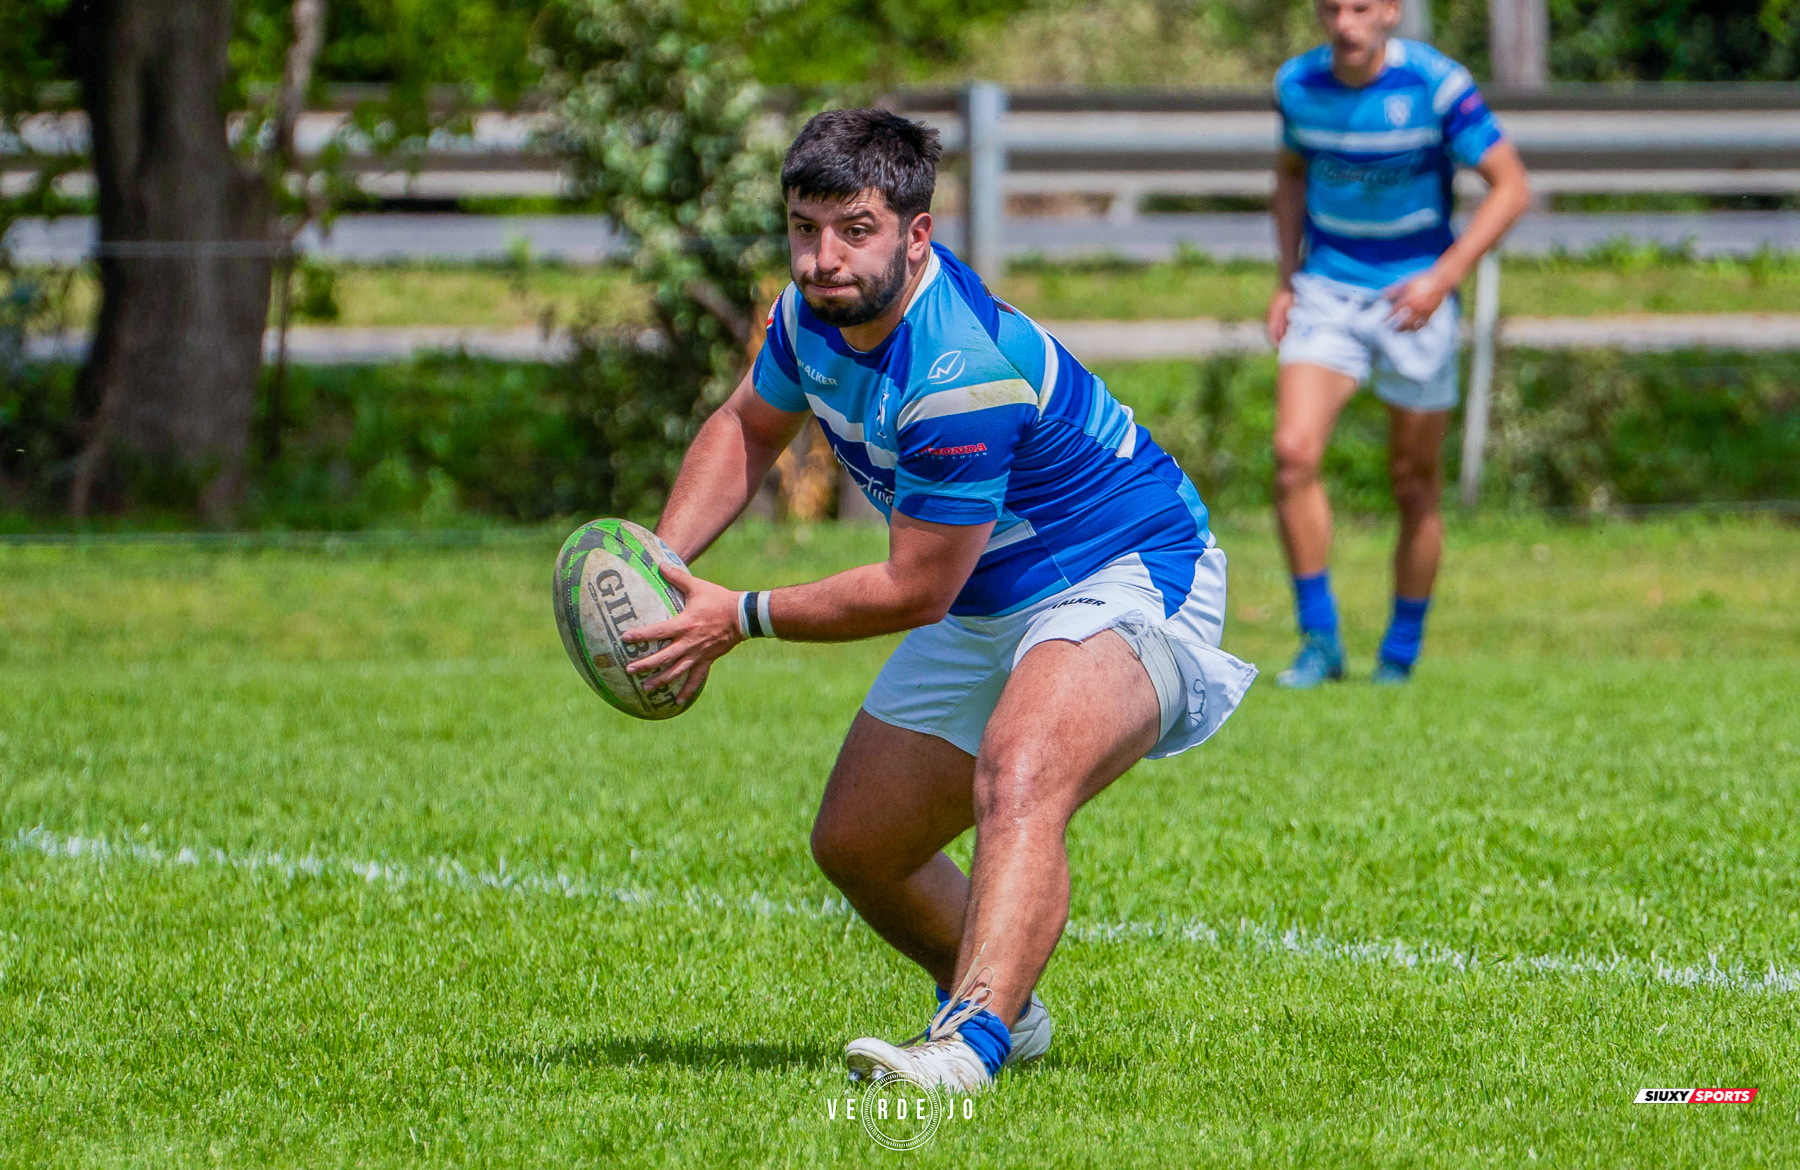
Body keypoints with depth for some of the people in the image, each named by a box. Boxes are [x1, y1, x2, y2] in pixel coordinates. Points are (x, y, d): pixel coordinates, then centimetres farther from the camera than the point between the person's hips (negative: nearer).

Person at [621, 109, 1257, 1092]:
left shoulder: (963, 373, -33)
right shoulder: (815, 311, -6)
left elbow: (913, 592, -25)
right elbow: (749, 424, 15)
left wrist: (740, 618, -16)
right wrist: (659, 562, -1)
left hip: (1128, 583, -10)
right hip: (985, 604, 10)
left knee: (1019, 778, -38)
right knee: (854, 847, 13)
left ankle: (969, 1045, -54)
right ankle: (1004, 1010, 38)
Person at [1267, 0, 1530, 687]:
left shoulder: (1437, 85, -16)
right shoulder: (1298, 85, -3)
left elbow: (1511, 186, -13)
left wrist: (1444, 277, -23)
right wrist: (1287, 280, 9)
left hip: (1413, 299, -2)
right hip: (1326, 290, 3)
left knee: (1414, 482, 4)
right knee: (1294, 451, -16)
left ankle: (1402, 652, 22)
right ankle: (1319, 642, -7)